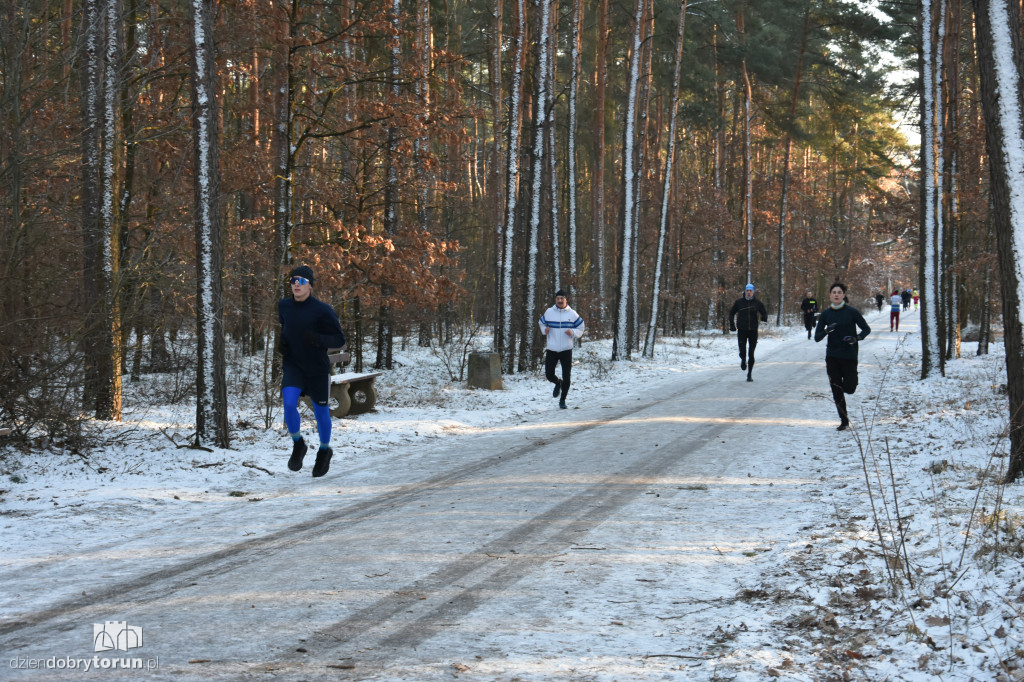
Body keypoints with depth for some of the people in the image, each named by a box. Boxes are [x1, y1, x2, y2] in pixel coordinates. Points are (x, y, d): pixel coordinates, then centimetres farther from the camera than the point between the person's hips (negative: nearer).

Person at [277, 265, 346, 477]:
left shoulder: (322, 311, -16)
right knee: (289, 403, -20)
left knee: (321, 412, 10)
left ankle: (324, 451, 36)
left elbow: (339, 339, -11)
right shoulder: (283, 306, -2)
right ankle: (298, 444, 5)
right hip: (292, 365, 2)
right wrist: (281, 342, -1)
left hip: (317, 368, -2)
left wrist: (318, 339, -29)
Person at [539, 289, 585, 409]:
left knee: (567, 377, -1)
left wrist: (573, 332, -12)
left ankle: (562, 400, 17)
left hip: (566, 350, -1)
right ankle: (557, 383, 32)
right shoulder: (549, 312, 3)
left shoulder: (572, 314, 0)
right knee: (549, 374, -4)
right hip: (551, 350, 1)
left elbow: (581, 328, 8)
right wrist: (544, 330, -3)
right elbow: (542, 323, 20)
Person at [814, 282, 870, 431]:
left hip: (849, 355, -2)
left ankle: (850, 379, 33)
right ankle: (844, 421, 14)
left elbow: (866, 329, 2)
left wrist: (856, 338, -17)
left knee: (849, 388, -5)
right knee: (836, 390, 2)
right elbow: (817, 337, 3)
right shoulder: (825, 314, 3)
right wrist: (827, 331, -17)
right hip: (832, 356, 3)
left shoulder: (852, 312, -5)